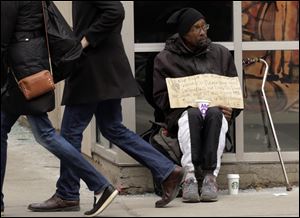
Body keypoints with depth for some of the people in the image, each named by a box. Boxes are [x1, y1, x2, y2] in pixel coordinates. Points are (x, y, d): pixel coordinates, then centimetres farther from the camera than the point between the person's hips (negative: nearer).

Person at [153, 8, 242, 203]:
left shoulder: (221, 53, 17)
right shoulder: (165, 59, 9)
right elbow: (160, 97, 4)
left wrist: (231, 110, -4)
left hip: (216, 112, 1)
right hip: (182, 113, -1)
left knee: (213, 113, -36)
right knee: (193, 115, -38)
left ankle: (210, 176, -42)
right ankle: (190, 176, -44)